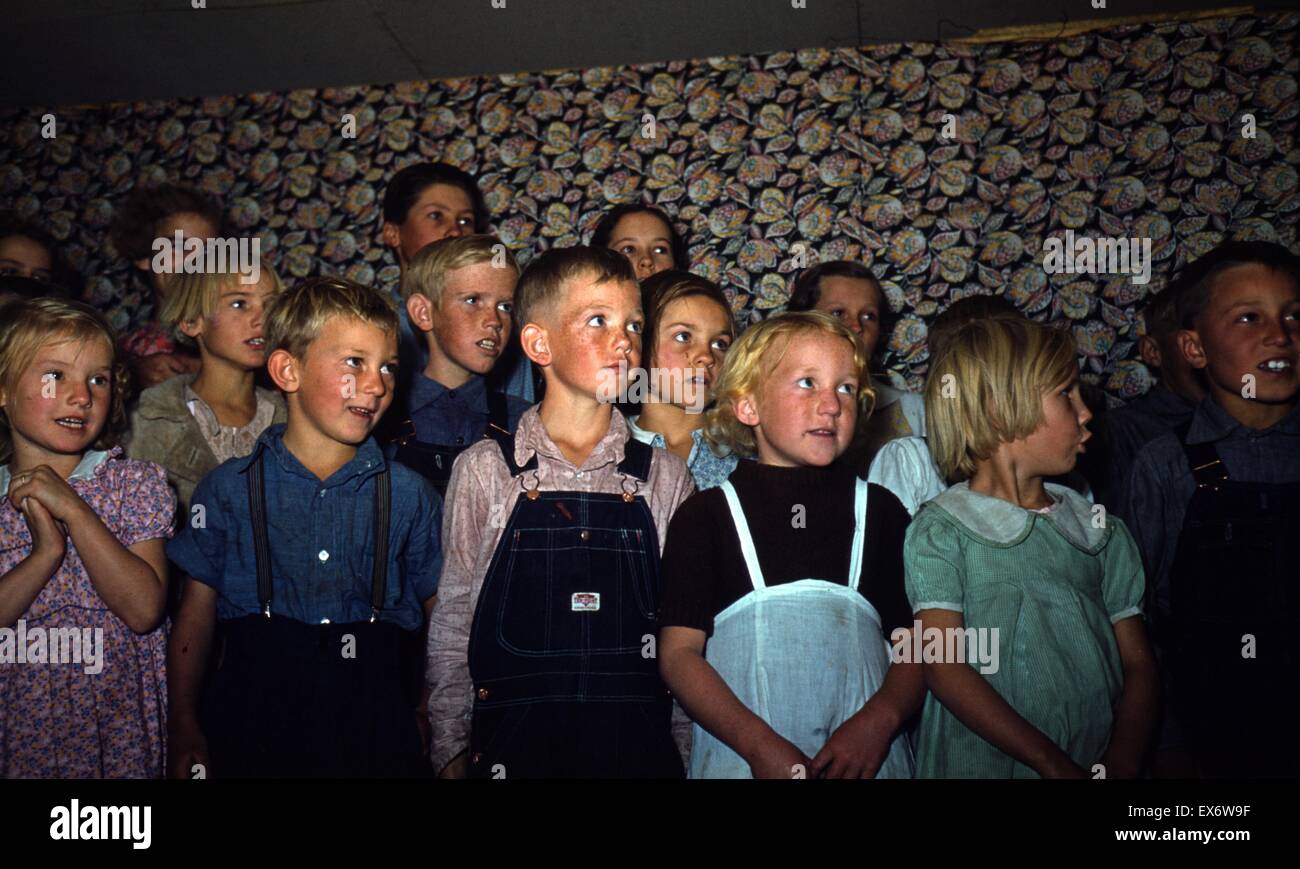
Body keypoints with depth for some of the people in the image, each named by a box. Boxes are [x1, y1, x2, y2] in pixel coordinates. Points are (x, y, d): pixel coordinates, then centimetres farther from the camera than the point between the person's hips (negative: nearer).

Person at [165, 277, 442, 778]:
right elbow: (197, 616, 4)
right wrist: (185, 731, 1)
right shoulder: (231, 489, 0)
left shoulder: (409, 495, -1)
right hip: (254, 722, 0)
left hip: (375, 726, 1)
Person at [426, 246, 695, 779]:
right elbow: (452, 620, 2)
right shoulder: (484, 470, -2)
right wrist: (450, 748, 2)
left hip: (638, 738, 2)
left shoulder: (665, 477, 2)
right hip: (513, 737, -1)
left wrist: (684, 739, 5)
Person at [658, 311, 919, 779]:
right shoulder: (707, 512, 0)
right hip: (739, 754, -2)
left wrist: (879, 719, -13)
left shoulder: (878, 509, 7)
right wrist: (758, 742, -15)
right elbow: (679, 651, -5)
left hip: (865, 752, 2)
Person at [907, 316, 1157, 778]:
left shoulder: (1102, 532, 11)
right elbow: (943, 669, -10)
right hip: (982, 763, -4)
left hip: (1096, 760, 4)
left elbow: (1138, 663, 8)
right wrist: (1054, 764, -13)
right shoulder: (941, 531, -3)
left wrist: (1121, 762, -8)